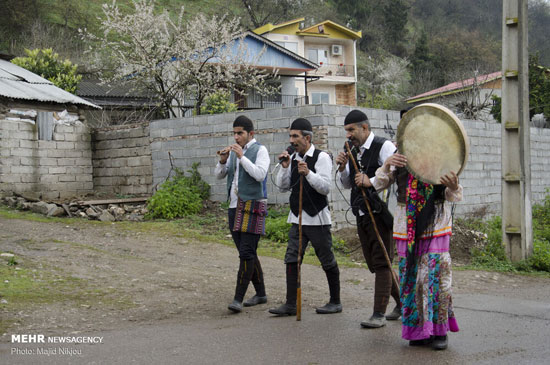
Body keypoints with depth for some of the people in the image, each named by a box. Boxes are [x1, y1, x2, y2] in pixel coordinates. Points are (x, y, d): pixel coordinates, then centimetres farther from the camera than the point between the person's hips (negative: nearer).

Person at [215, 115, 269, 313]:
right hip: (235, 206, 7)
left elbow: (260, 175, -18)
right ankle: (260, 293, 20)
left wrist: (242, 157, -20)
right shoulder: (234, 151, 16)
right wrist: (223, 161, -4)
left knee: (246, 252, -12)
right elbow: (219, 175, 15)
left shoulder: (260, 150, -4)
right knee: (247, 253, 11)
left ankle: (238, 298, -15)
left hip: (252, 207, -7)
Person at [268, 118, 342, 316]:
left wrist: (308, 173, -29)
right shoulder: (293, 158, 10)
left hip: (317, 218, -6)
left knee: (328, 261, 4)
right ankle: (290, 304, 3)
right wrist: (285, 167, -2)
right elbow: (283, 187, 12)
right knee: (291, 260, 0)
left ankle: (335, 302, 16)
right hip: (297, 218, 6)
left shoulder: (321, 157, -9)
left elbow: (325, 187, -16)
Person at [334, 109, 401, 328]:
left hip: (379, 214, -9)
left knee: (381, 263, -6)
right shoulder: (354, 152, 15)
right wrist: (343, 168, 3)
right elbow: (347, 184, 21)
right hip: (362, 214, 9)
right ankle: (402, 302, 29)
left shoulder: (384, 147, -10)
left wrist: (371, 181, -26)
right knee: (374, 264, 14)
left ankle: (379, 314, -4)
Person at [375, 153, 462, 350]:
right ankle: (418, 330, 15)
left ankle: (440, 331, 6)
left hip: (435, 223, -2)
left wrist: (453, 187, -26)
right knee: (410, 276, 4)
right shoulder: (401, 156, 5)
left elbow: (454, 196, -1)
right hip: (407, 224, 2)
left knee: (436, 275, -6)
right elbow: (380, 183, 3)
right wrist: (386, 166, -17)